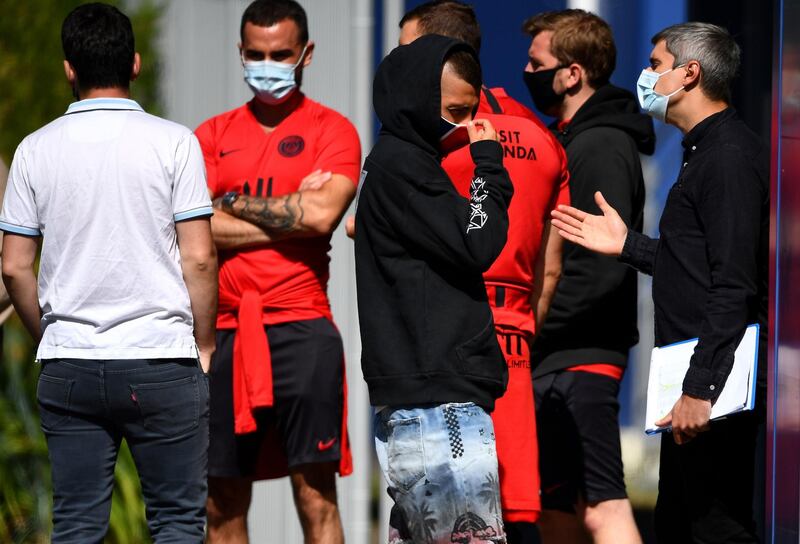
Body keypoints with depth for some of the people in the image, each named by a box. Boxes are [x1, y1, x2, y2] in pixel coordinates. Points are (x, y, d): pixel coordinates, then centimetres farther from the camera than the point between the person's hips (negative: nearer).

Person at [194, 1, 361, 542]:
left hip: (301, 329, -3)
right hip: (224, 330, 3)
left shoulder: (332, 131, 5)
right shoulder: (212, 136, 14)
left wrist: (237, 203, -2)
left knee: (316, 495, -5)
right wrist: (288, 214, -5)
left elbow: (321, 214, -12)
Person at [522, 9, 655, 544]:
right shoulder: (568, 141, 17)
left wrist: (535, 327, -16)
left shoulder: (600, 147, -13)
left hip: (580, 359, -11)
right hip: (561, 359, 11)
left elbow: (603, 269, -21)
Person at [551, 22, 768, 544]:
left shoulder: (730, 157, -15)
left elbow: (732, 288, -22)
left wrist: (700, 389, -25)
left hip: (716, 383, -11)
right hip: (693, 383, 11)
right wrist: (628, 245, 22)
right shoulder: (705, 152, 19)